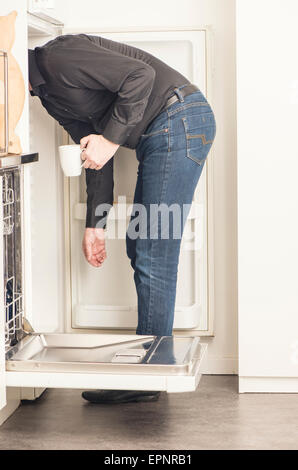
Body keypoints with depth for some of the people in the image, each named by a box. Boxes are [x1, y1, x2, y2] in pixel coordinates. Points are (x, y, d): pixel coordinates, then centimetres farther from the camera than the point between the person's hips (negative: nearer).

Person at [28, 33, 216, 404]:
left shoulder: (57, 58, -16)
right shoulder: (47, 95, 14)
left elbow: (140, 75, -22)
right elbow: (95, 156, 17)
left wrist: (110, 140, -18)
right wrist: (95, 226, 13)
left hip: (180, 120, -10)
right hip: (157, 137, 10)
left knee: (152, 254, -9)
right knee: (139, 247, 12)